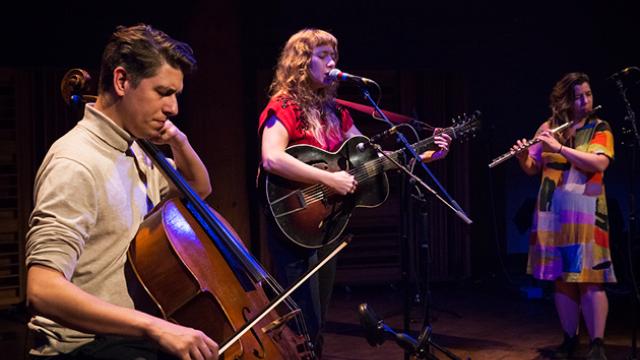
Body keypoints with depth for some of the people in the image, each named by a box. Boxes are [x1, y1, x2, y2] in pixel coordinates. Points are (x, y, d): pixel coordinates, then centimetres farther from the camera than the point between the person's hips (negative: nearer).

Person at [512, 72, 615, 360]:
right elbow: (532, 169, 10)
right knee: (560, 277, 7)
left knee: (589, 279, -8)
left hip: (585, 212, -3)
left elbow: (599, 164, -15)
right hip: (551, 212, 3)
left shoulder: (600, 128, 2)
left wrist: (559, 147, -20)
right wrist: (522, 157, -12)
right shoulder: (548, 127, 8)